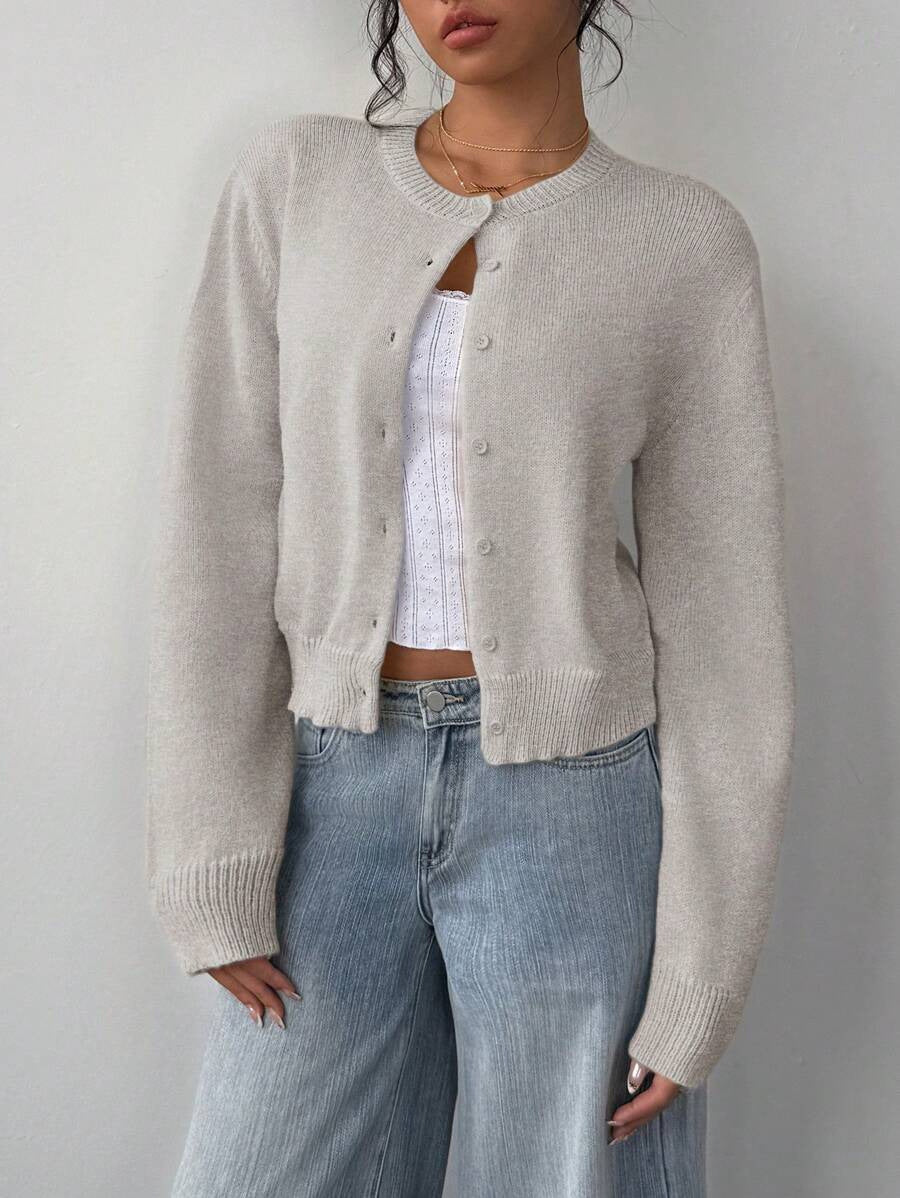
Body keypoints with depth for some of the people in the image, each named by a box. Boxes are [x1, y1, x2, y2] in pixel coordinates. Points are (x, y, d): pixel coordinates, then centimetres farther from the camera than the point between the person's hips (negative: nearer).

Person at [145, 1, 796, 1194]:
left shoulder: (688, 246, -3)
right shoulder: (292, 182, 1)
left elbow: (723, 613, -4)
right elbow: (217, 530, -2)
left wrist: (701, 978, -7)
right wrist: (216, 868, -6)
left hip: (571, 801, -2)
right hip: (340, 799, 2)